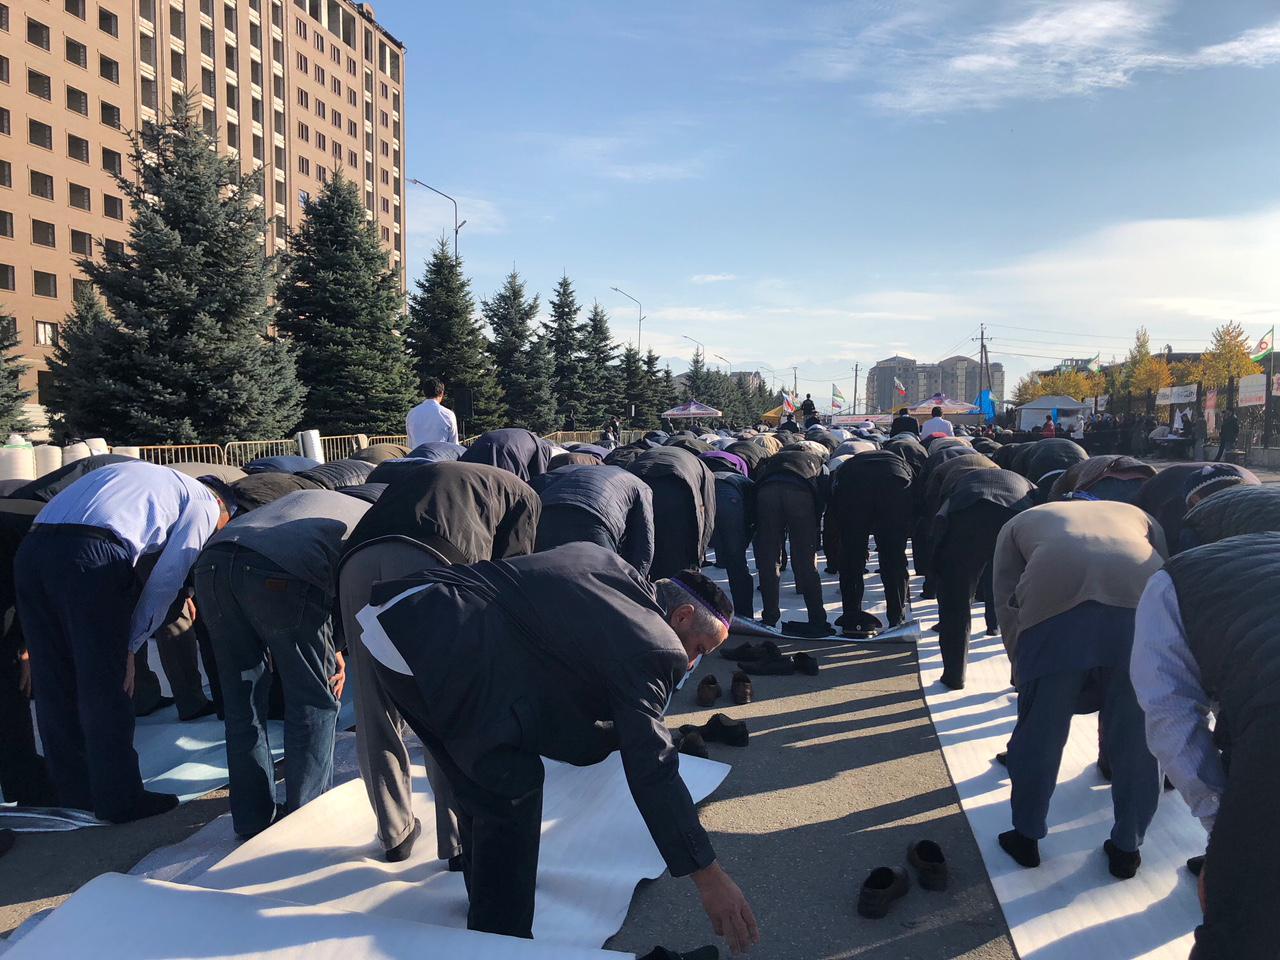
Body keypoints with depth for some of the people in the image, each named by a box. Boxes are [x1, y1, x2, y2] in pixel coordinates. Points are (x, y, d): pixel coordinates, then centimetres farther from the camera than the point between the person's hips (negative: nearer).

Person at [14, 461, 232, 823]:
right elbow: (166, 578, 1)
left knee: (54, 686, 17)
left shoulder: (134, 473, 35)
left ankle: (74, 792, 32)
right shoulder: (204, 504, 14)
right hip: (93, 558, -7)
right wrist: (130, 646, 5)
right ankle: (119, 801, 16)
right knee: (106, 690, 4)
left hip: (31, 549, 8)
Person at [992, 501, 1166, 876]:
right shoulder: (1138, 515, 41)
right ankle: (1127, 847, 35)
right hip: (1142, 600, 2)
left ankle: (1027, 837, 33)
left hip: (1054, 599, -1)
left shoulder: (1021, 522, 36)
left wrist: (1024, 674, 26)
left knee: (1040, 730, 16)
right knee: (1137, 735, 19)